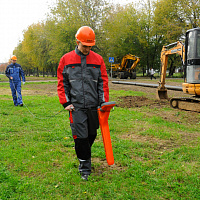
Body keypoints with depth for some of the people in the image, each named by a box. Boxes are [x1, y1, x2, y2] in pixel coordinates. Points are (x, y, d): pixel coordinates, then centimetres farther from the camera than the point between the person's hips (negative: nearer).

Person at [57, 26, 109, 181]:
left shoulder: (98, 59, 5)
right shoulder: (66, 59, 2)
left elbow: (103, 82, 7)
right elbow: (62, 83, 5)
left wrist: (104, 102, -1)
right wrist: (66, 102, -2)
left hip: (94, 105, 2)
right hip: (76, 106, -2)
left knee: (91, 135, 14)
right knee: (80, 136, -3)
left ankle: (84, 154, 42)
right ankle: (85, 168, 12)